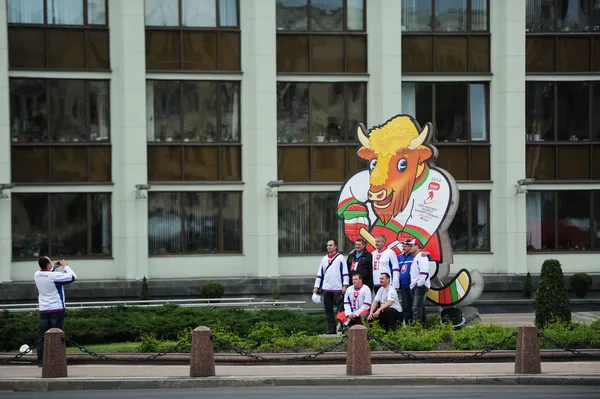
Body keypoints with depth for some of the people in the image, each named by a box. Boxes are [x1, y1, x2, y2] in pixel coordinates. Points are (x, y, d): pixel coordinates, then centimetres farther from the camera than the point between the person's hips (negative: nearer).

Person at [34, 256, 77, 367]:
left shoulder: (37, 275, 1)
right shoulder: (55, 276, -16)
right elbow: (73, 277, -10)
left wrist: (54, 268, 17)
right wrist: (65, 266, 4)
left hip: (43, 310, 5)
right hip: (57, 308, -5)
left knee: (43, 337, 7)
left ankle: (41, 360, 5)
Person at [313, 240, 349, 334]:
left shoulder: (340, 258, 1)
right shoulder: (324, 259, 17)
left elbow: (345, 272, -4)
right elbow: (320, 273, 18)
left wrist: (345, 285, -11)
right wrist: (316, 286, 13)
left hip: (338, 288, -5)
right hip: (326, 289, 5)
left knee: (340, 309, -7)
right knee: (328, 310, 6)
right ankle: (331, 328, 10)